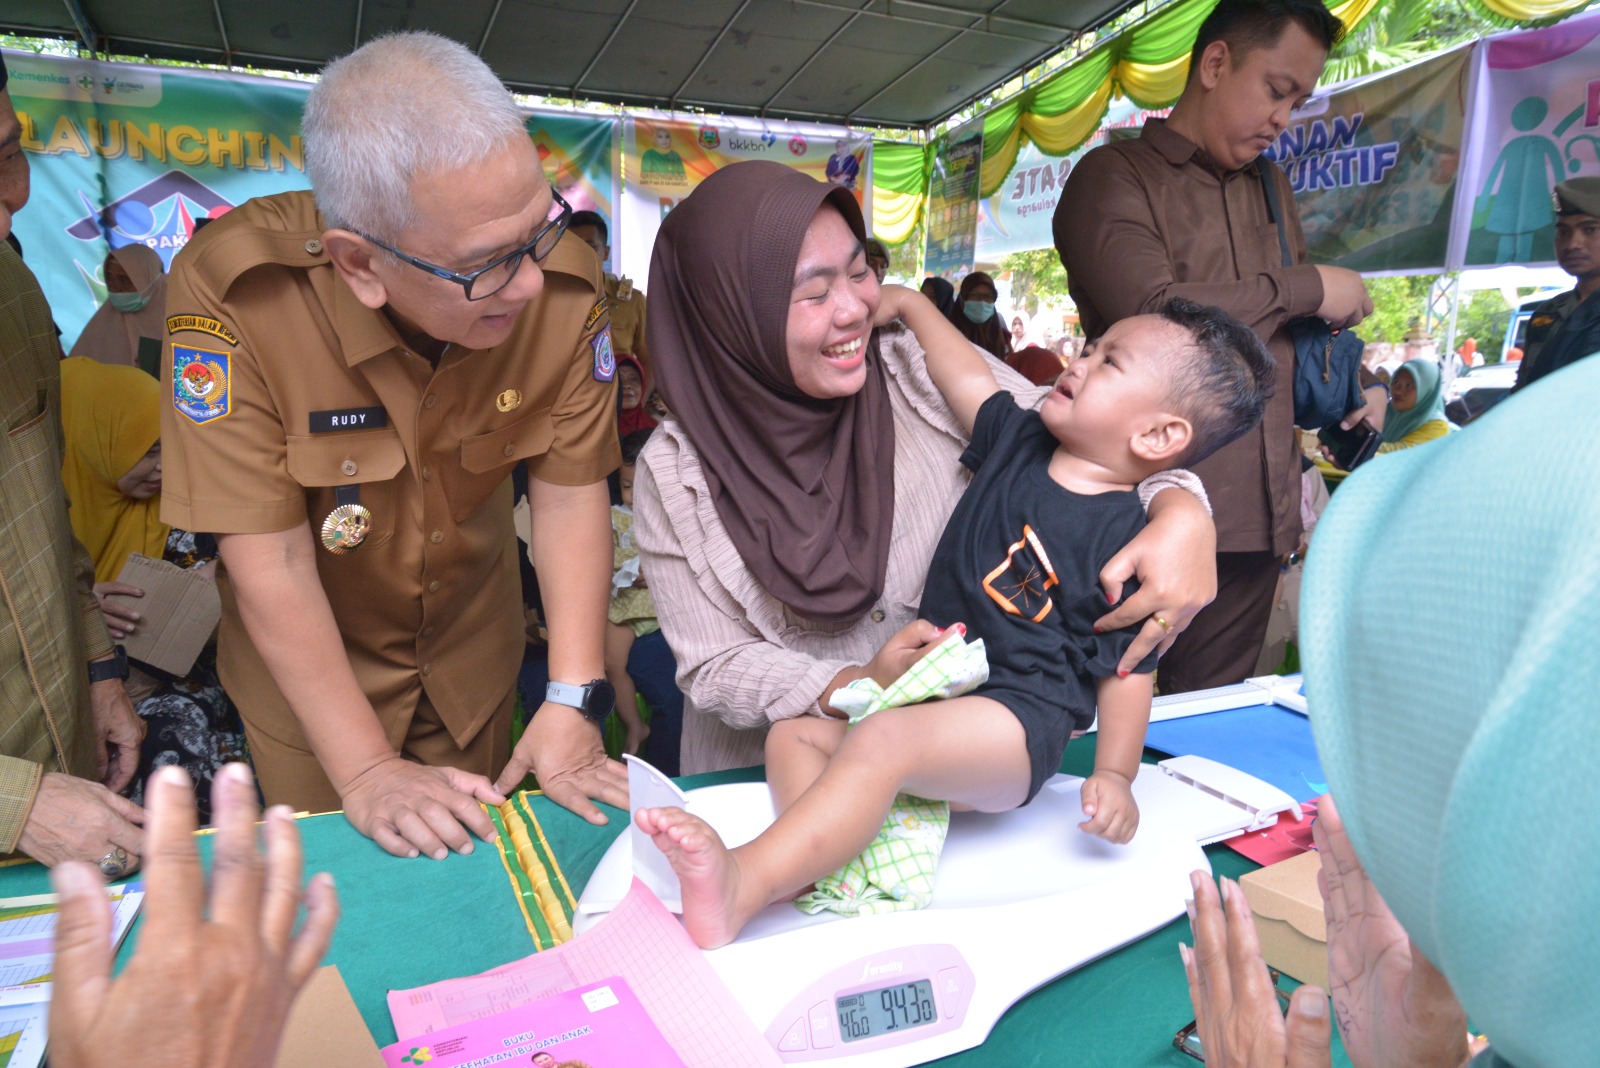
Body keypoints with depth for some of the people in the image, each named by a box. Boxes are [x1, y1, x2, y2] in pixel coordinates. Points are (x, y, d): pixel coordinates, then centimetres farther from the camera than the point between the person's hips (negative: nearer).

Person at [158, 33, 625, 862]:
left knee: (477, 866, 26)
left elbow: (571, 492, -17)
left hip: (474, 647, 3)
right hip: (306, 660, -2)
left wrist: (574, 699, -22)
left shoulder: (564, 286, -24)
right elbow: (269, 560, -27)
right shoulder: (232, 295, -31)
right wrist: (366, 771, -25)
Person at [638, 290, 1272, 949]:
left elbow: (1128, 667, -9)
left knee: (885, 740, -34)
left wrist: (1115, 776, -14)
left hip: (1020, 721, -9)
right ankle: (814, 868, -25)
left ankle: (744, 883, -39)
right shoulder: (1018, 442, 9)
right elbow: (969, 379, 20)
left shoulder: (1127, 539, -11)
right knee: (793, 734, -1)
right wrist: (909, 303, 24)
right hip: (930, 689, 9)